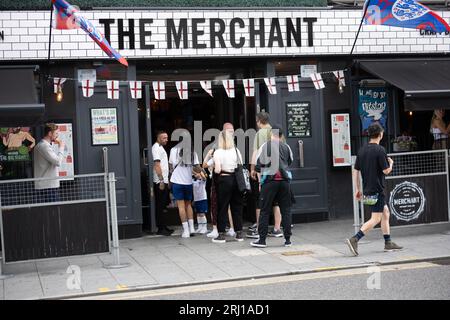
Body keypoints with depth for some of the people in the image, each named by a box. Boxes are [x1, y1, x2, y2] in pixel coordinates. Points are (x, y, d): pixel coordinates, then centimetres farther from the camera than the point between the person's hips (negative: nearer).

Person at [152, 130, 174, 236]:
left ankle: (163, 227, 18)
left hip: (164, 181, 10)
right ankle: (161, 228, -5)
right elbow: (156, 165, -19)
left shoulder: (160, 148, 20)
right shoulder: (156, 148, -11)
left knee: (163, 205, 12)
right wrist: (161, 180, -22)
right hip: (160, 181, -10)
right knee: (160, 206, -7)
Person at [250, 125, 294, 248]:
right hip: (285, 180, 3)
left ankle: (262, 240, 3)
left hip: (269, 180, -3)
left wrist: (260, 180, 12)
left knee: (265, 211, 3)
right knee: (286, 210, 8)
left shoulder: (265, 146, -1)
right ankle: (287, 240, 10)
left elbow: (258, 165, -2)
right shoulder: (286, 147, 7)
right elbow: (290, 162, 17)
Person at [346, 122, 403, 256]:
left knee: (386, 213, 19)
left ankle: (388, 243, 24)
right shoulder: (380, 150, -14)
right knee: (375, 219, -6)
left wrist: (358, 189, 15)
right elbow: (386, 171, -14)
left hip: (367, 189, 8)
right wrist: (391, 163, 8)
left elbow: (355, 171, 9)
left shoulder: (362, 150, 7)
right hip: (377, 190, -8)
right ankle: (354, 239, -17)